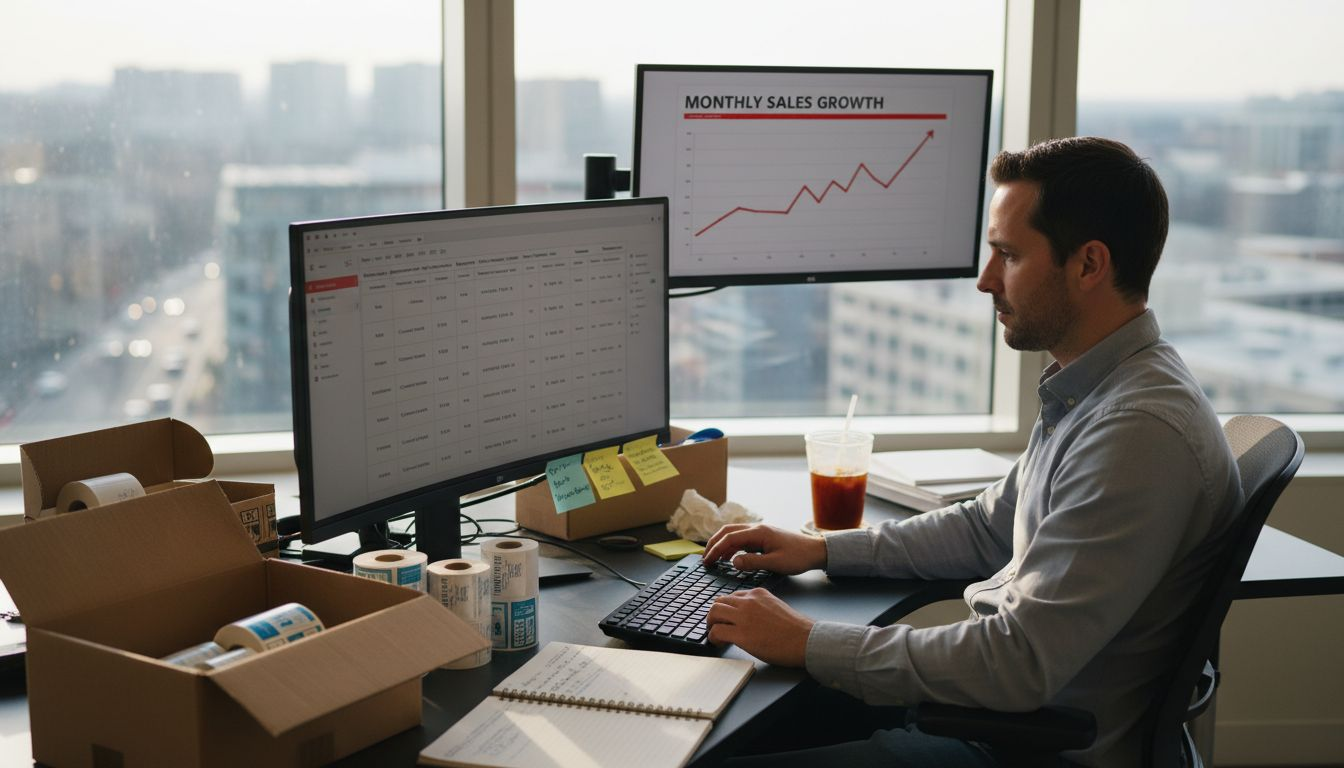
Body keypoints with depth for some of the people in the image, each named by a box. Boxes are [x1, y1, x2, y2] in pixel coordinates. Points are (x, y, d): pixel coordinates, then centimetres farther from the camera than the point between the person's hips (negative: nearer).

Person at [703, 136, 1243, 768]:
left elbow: (1018, 665, -30)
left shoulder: (1140, 431, -27)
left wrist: (807, 642, -22)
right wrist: (821, 550, 12)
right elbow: (991, 525, 20)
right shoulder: (1090, 394, 7)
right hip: (1001, 705, 10)